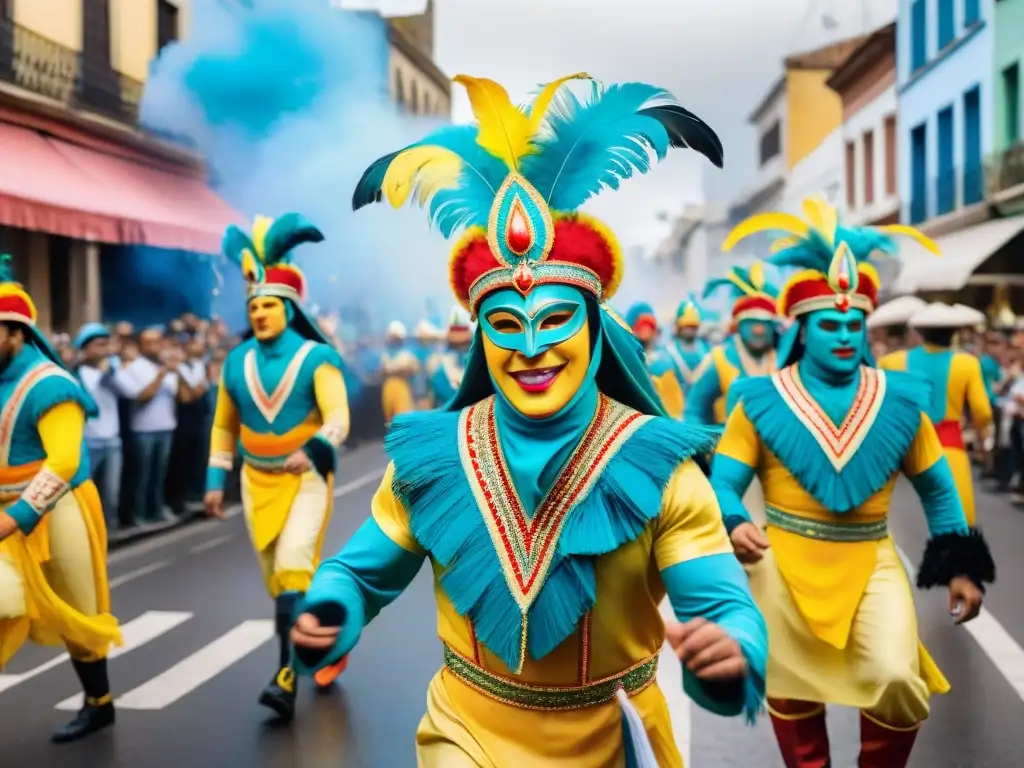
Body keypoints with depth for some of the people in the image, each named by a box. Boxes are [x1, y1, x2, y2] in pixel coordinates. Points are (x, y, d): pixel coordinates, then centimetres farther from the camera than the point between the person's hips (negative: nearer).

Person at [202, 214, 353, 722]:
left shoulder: (316, 358, -10)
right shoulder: (237, 363, 4)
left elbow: (338, 418, -21)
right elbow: (223, 427, 13)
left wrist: (310, 451, -39)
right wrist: (216, 480, 8)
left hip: (306, 477, -5)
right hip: (258, 480, 5)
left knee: (293, 565, -19)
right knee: (275, 575, 11)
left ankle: (287, 679, -22)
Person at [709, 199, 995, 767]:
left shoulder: (899, 401, 1)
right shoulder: (761, 401, -6)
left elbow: (937, 488, 10)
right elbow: (723, 482, -9)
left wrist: (960, 568, 7)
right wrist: (733, 527, -30)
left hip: (871, 563, 1)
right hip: (783, 562, -1)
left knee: (897, 680, -15)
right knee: (792, 694, 11)